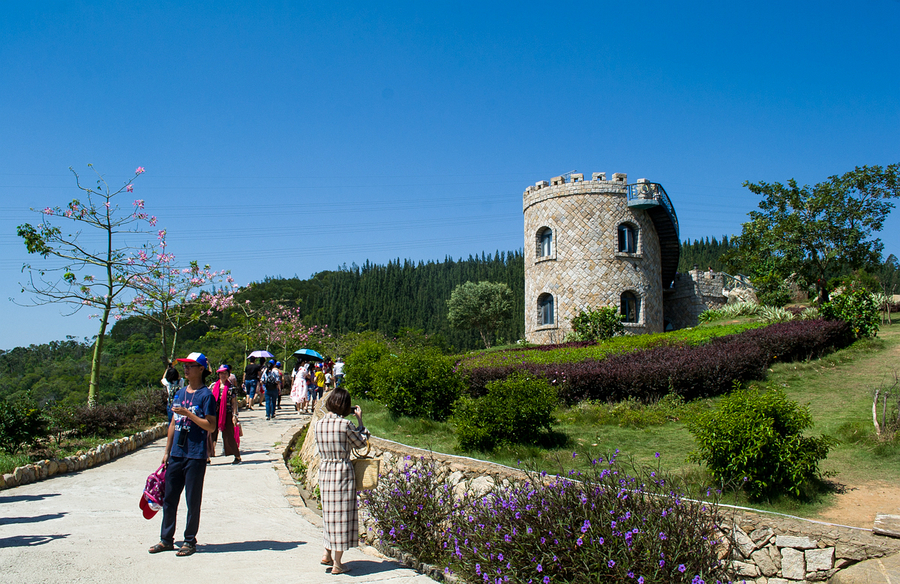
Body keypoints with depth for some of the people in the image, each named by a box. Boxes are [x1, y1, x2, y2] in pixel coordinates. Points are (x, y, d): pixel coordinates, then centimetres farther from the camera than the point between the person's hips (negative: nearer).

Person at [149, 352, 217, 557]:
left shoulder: (206, 395, -8)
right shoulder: (180, 393, 13)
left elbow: (211, 426, -12)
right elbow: (173, 423, 18)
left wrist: (188, 414, -20)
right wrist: (167, 451, 16)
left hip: (196, 455, -7)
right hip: (176, 454, 7)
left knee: (193, 500, 3)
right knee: (169, 498, 11)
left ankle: (190, 541, 14)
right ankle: (166, 539, 23)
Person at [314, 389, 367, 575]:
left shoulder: (319, 424, 0)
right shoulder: (345, 424, -16)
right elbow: (361, 443, -2)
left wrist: (344, 417, 15)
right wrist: (360, 420, 6)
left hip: (324, 470, 6)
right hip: (343, 471, -6)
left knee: (330, 513, 21)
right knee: (342, 514, 4)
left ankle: (327, 554, 29)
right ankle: (337, 563, 12)